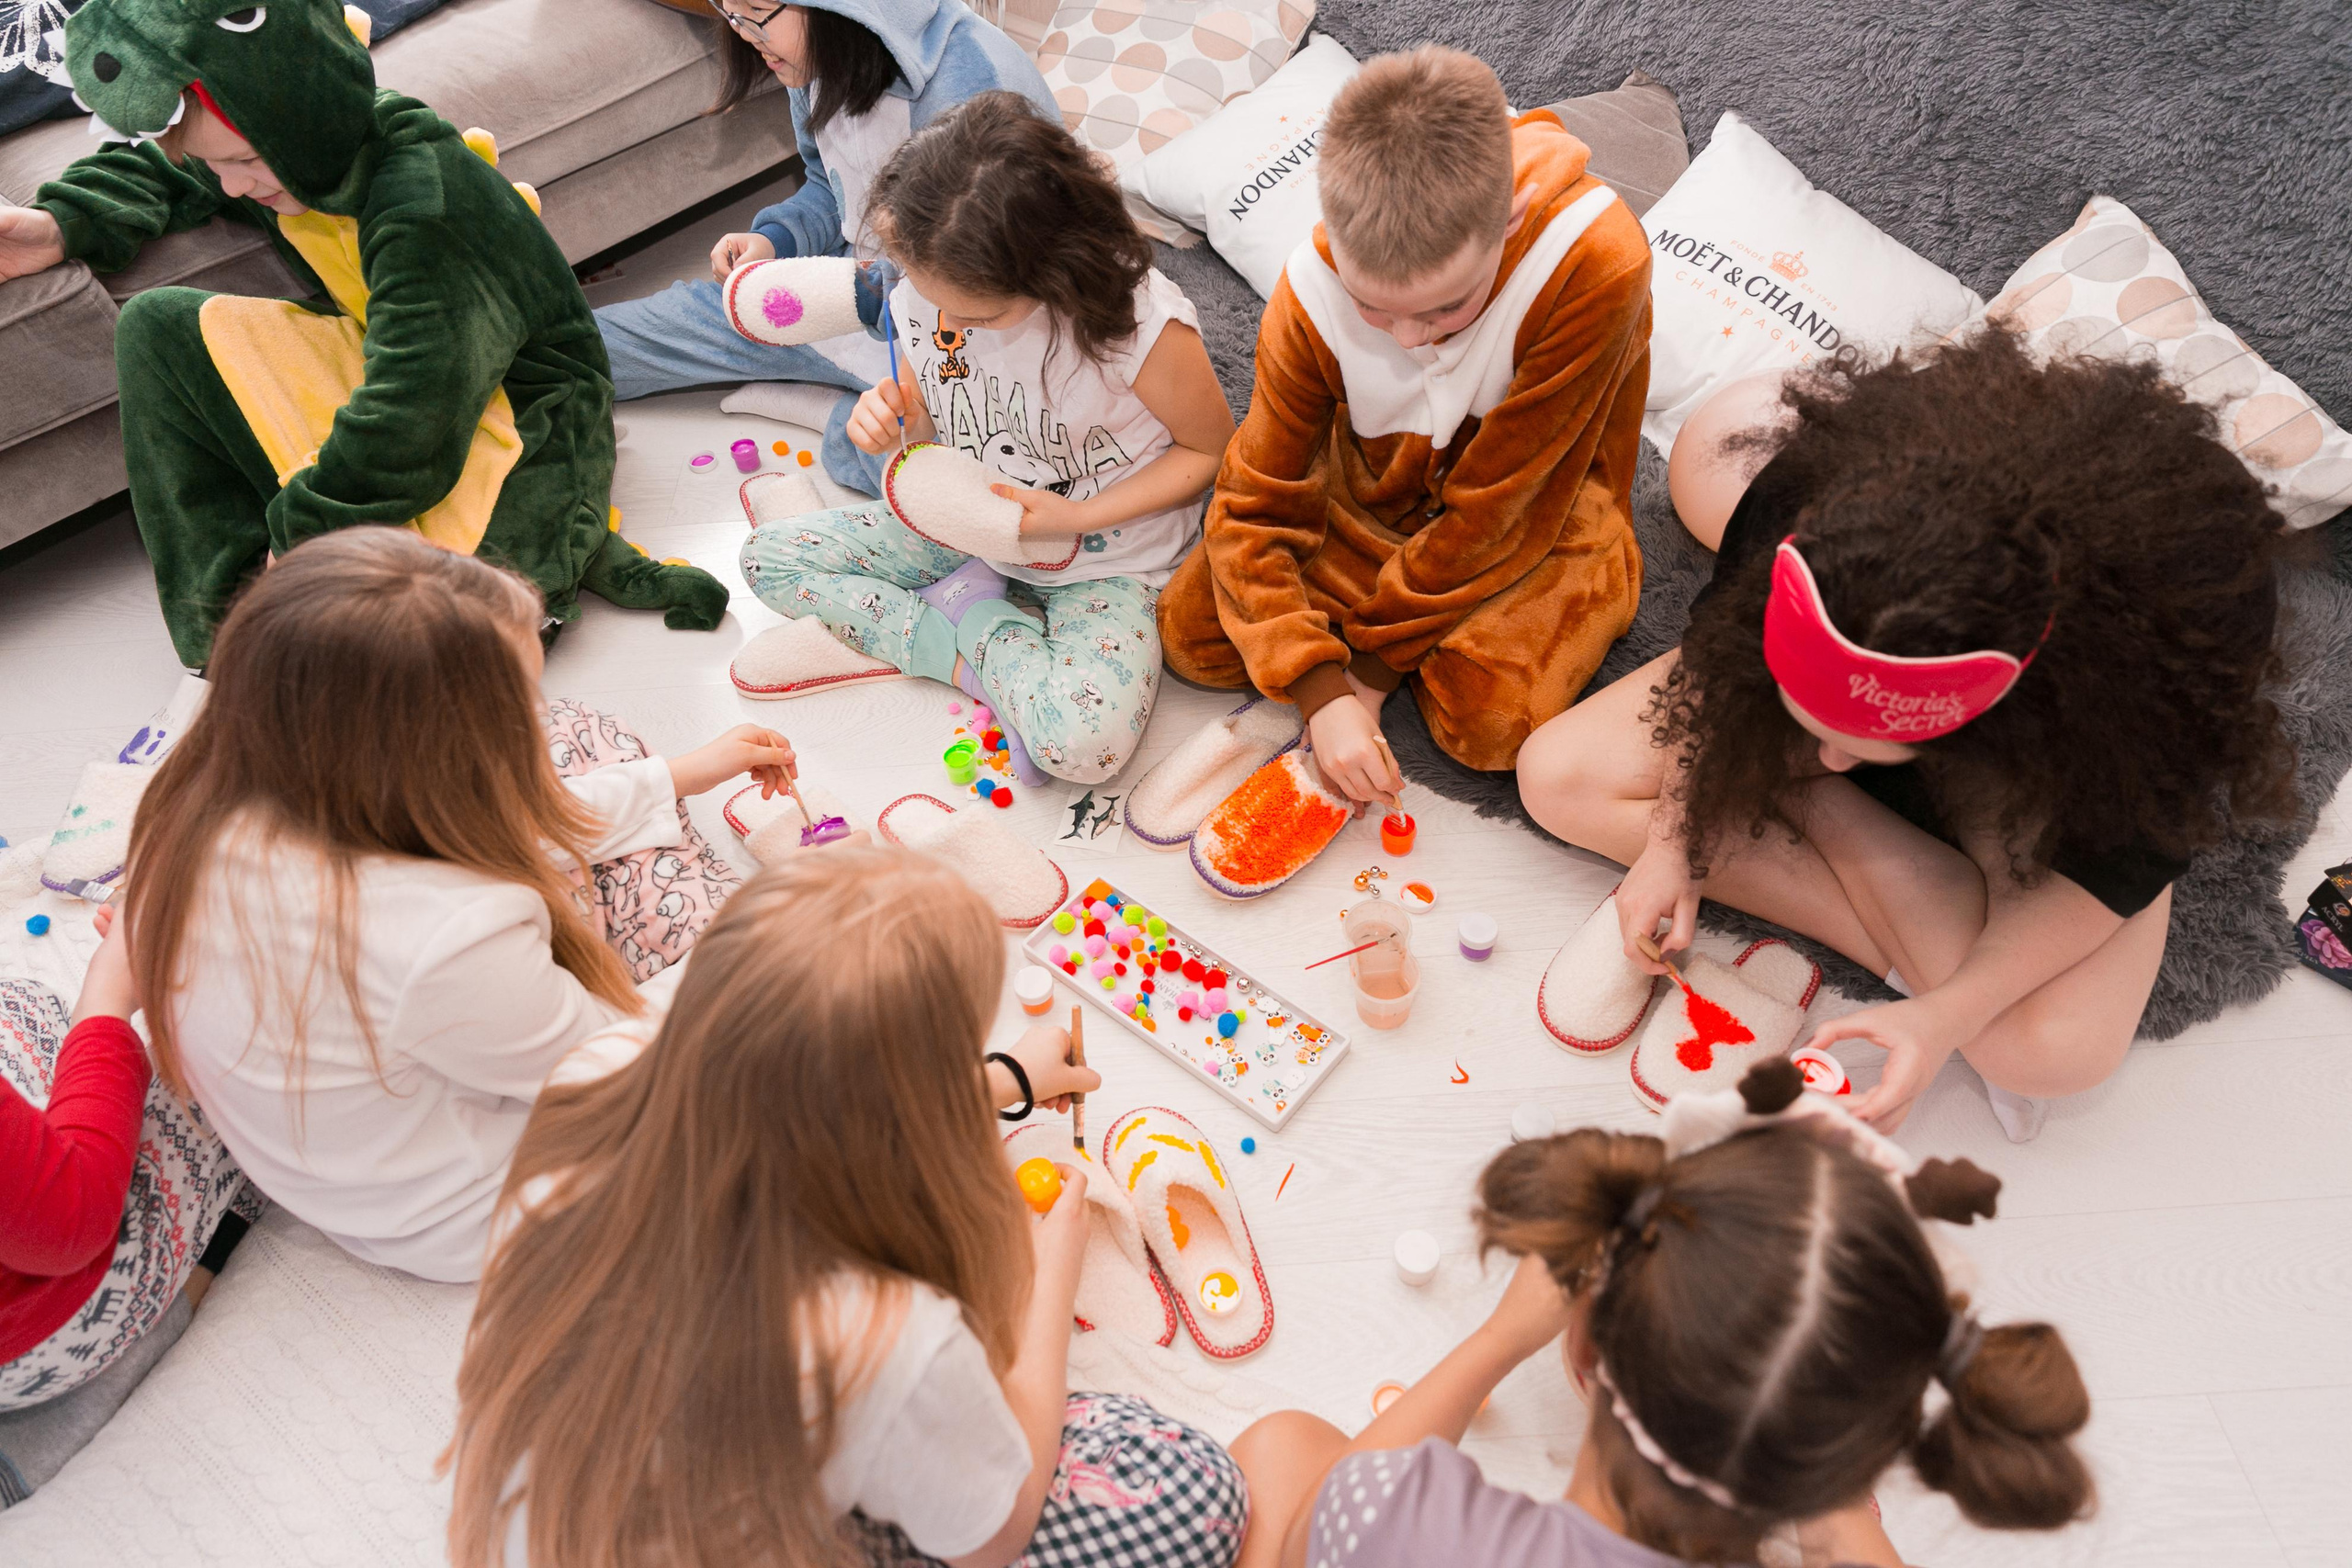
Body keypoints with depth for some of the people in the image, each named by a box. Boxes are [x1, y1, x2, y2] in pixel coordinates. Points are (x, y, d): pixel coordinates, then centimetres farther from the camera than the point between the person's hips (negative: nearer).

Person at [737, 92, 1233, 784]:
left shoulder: (1144, 323, -29)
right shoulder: (923, 292, -13)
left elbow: (1210, 448, -13)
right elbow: (926, 426, 4)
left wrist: (1074, 518, -22)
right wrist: (892, 428, -22)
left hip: (1103, 558, -6)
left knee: (1080, 742, -33)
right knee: (769, 557, -1)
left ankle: (966, 613, -4)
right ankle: (983, 665, -9)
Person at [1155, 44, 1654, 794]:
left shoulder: (1596, 263, -35)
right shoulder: (1314, 290, -26)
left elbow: (1498, 510, -27)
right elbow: (1253, 508, -18)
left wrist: (1372, 661, -20)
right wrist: (1319, 692, -29)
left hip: (1534, 514, -2)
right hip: (1371, 495, 2)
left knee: (1493, 720, -26)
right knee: (1190, 634, -11)